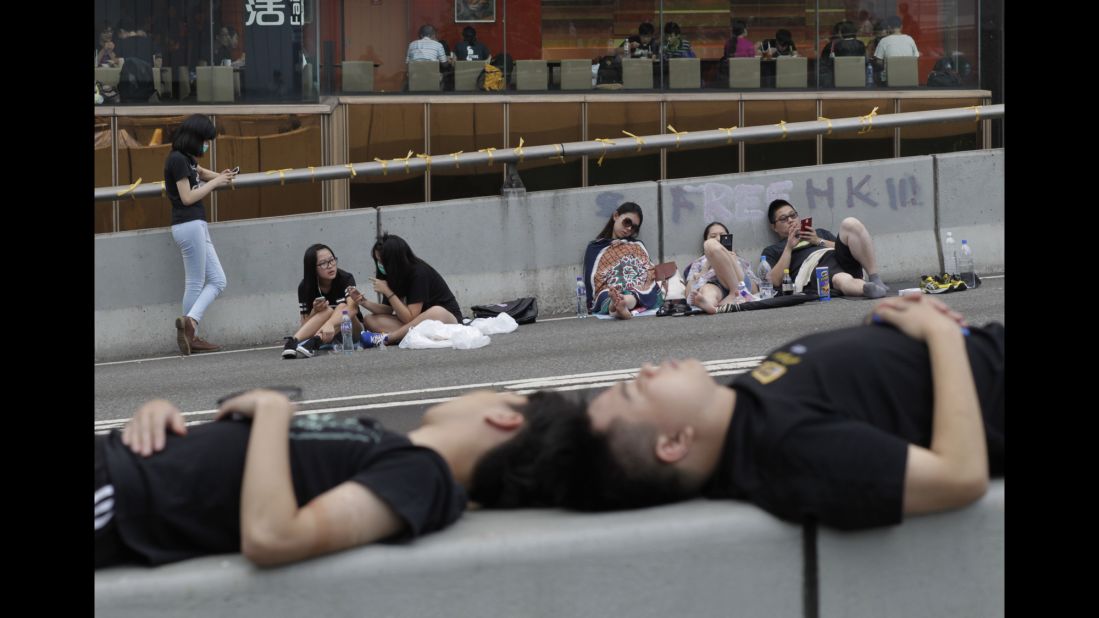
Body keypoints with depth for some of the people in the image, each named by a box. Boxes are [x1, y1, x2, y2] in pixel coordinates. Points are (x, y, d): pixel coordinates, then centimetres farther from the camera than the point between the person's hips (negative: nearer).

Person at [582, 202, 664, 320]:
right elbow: (590, 281, 11)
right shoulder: (595, 248, 23)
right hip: (609, 294, -1)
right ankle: (617, 305, -73)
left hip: (641, 291, 1)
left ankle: (616, 306, -70)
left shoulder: (638, 246, 32)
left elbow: (649, 272, 17)